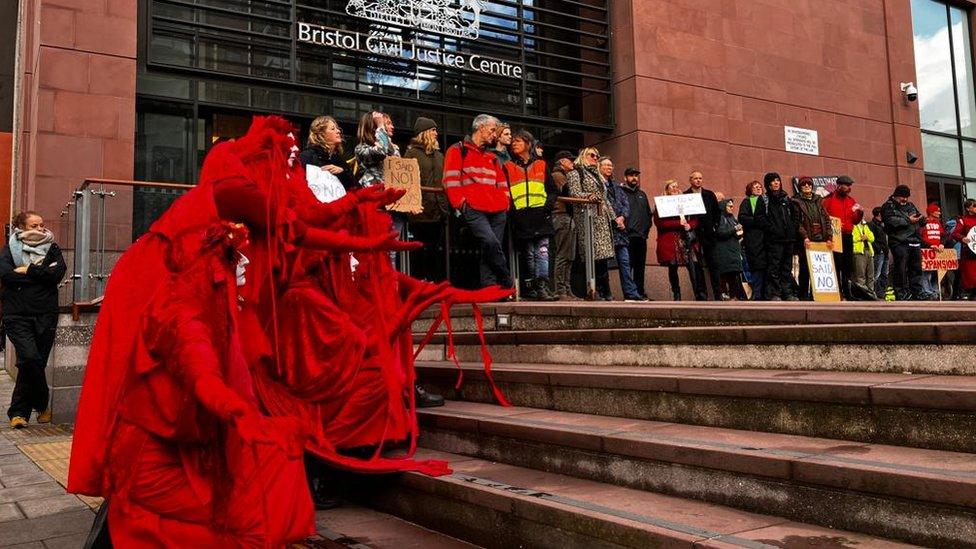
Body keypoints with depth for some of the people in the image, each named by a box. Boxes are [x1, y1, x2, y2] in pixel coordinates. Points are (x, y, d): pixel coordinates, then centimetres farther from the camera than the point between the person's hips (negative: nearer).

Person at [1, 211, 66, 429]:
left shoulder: (52, 248, 12)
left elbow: (59, 273, -5)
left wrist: (28, 271, -8)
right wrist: (42, 274, -7)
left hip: (45, 315, 2)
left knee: (32, 362, 3)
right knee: (30, 358, -19)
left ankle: (18, 411, 22)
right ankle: (42, 403, 1)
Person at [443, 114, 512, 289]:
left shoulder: (491, 156, 28)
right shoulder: (458, 150, 8)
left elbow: (502, 183, 29)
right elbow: (451, 180, -2)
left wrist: (505, 201, 12)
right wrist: (461, 203, -10)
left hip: (497, 211, 7)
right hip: (473, 210, -6)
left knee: (492, 248, -1)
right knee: (491, 242, -24)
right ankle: (508, 283, -13)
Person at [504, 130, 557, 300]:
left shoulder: (541, 165, 16)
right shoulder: (508, 167, 14)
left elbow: (552, 190, 15)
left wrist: (548, 206, -2)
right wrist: (511, 210, -7)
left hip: (541, 216, 0)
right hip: (521, 217, 0)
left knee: (542, 252, -11)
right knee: (528, 254, 1)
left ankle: (542, 287, -15)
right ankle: (530, 288, 7)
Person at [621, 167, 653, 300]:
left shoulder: (642, 194, 22)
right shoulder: (620, 192, 1)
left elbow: (648, 213, 25)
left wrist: (647, 228, 13)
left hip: (641, 236, 6)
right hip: (627, 236, -6)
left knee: (640, 266, 8)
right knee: (627, 266, -8)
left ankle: (641, 293, 14)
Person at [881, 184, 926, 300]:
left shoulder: (910, 205, 22)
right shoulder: (889, 206, 0)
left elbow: (919, 219, 27)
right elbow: (891, 221, -16)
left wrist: (922, 219, 3)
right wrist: (908, 220, -16)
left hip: (915, 242, 7)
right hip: (900, 242, -7)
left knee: (916, 268, 9)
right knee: (901, 269, -8)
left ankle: (918, 292, 17)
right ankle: (901, 294, -3)